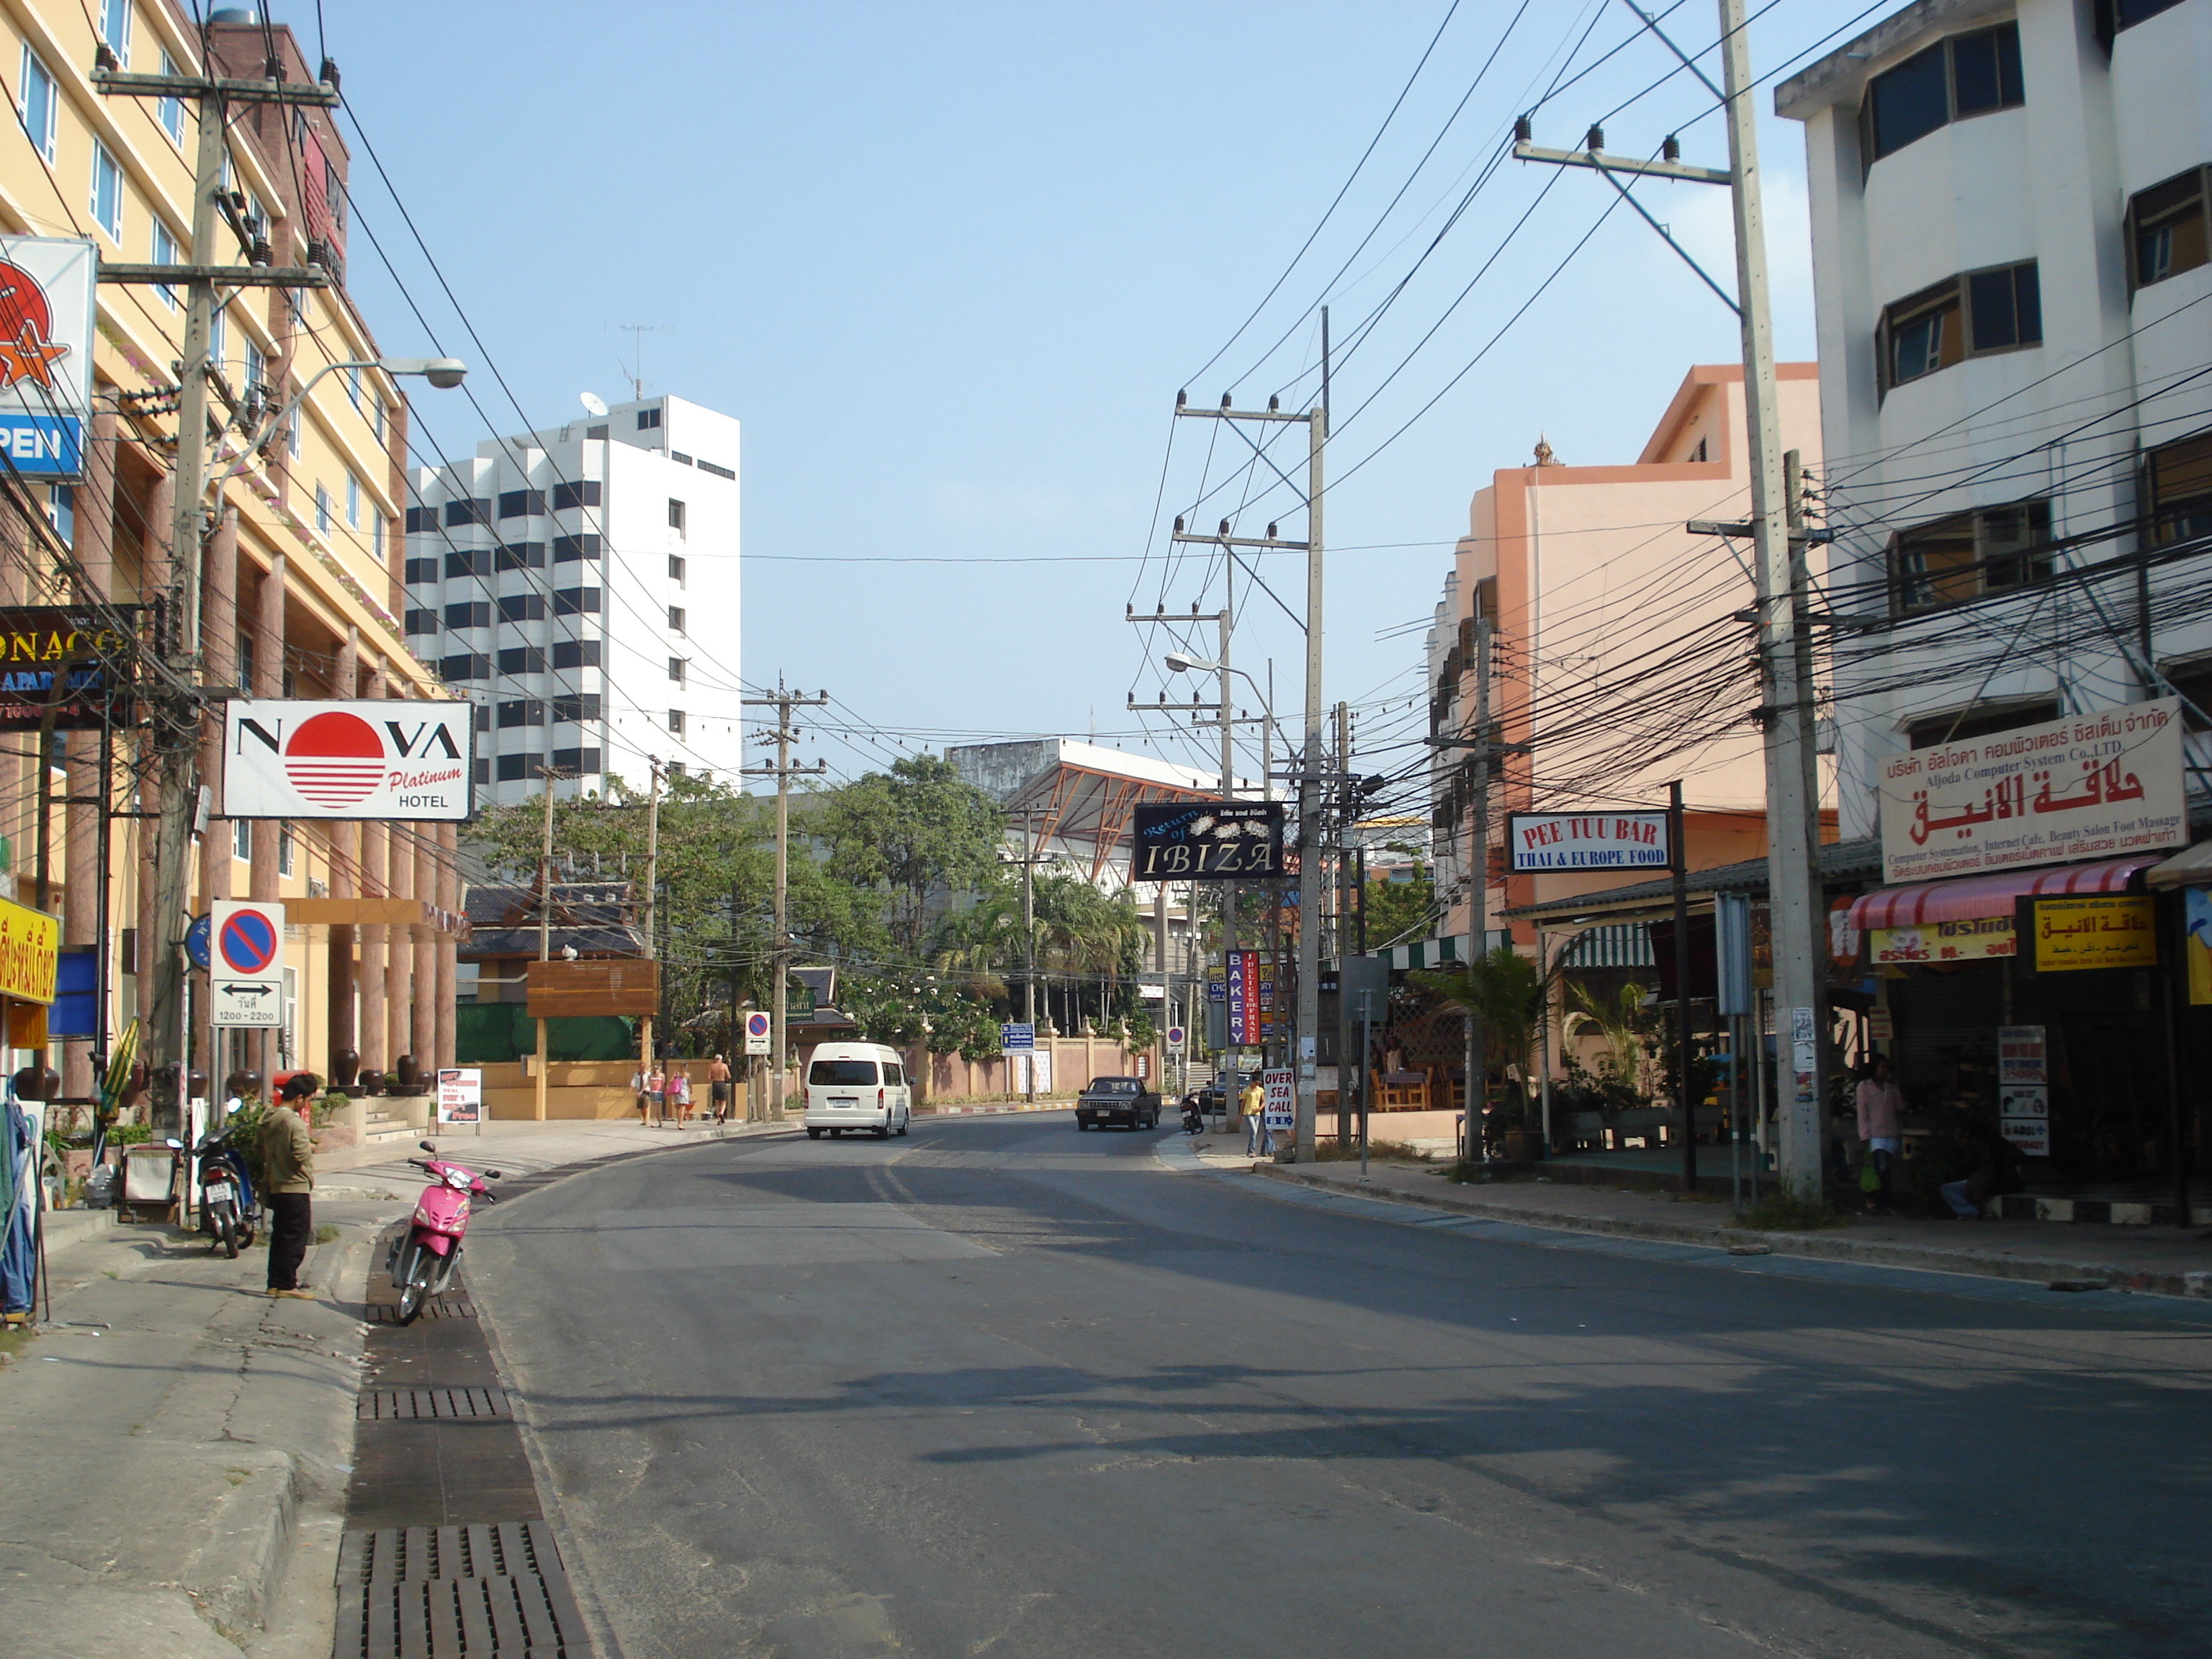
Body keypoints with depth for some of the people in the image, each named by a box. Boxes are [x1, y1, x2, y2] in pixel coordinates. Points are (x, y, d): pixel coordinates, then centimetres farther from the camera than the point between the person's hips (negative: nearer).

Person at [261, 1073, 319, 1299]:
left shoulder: (269, 1120, 10)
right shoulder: (293, 1122, -18)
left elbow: (265, 1152, 17)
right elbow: (301, 1155, -24)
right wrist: (310, 1149, -5)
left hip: (276, 1187, 9)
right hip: (296, 1187, -9)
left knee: (280, 1236, 14)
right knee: (296, 1237, -3)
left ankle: (276, 1282, 16)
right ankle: (287, 1284, -3)